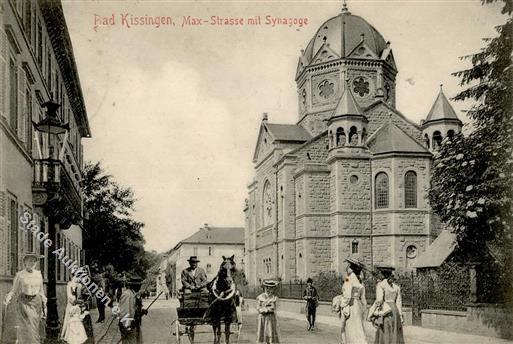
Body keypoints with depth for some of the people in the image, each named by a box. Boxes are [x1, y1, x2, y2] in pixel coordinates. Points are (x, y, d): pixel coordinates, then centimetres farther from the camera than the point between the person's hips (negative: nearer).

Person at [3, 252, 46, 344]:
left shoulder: (38, 274, 4)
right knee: (25, 329, -7)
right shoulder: (19, 275, -5)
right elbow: (14, 291, -1)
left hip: (36, 303, 3)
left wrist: (44, 305, 9)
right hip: (24, 303, -3)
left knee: (34, 329, 4)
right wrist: (7, 299, -20)